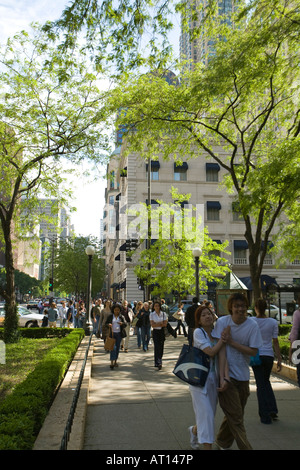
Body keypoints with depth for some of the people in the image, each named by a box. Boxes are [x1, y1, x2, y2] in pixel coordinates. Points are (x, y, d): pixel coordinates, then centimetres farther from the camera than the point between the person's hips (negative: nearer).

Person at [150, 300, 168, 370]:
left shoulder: (163, 314, 1)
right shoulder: (152, 314, 1)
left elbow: (165, 324, -5)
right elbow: (152, 325, -6)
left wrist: (156, 324, -13)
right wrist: (160, 323, -12)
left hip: (162, 332, 1)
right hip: (155, 332, -1)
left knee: (161, 347, 5)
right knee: (157, 347, -12)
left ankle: (158, 362, 18)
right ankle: (158, 362, -16)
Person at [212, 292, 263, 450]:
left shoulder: (252, 325, -7)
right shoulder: (222, 322, -9)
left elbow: (253, 351, -11)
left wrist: (231, 342, -19)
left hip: (243, 375, 3)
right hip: (226, 374, -3)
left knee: (234, 415, 18)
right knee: (235, 417, -4)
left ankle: (222, 442, 40)